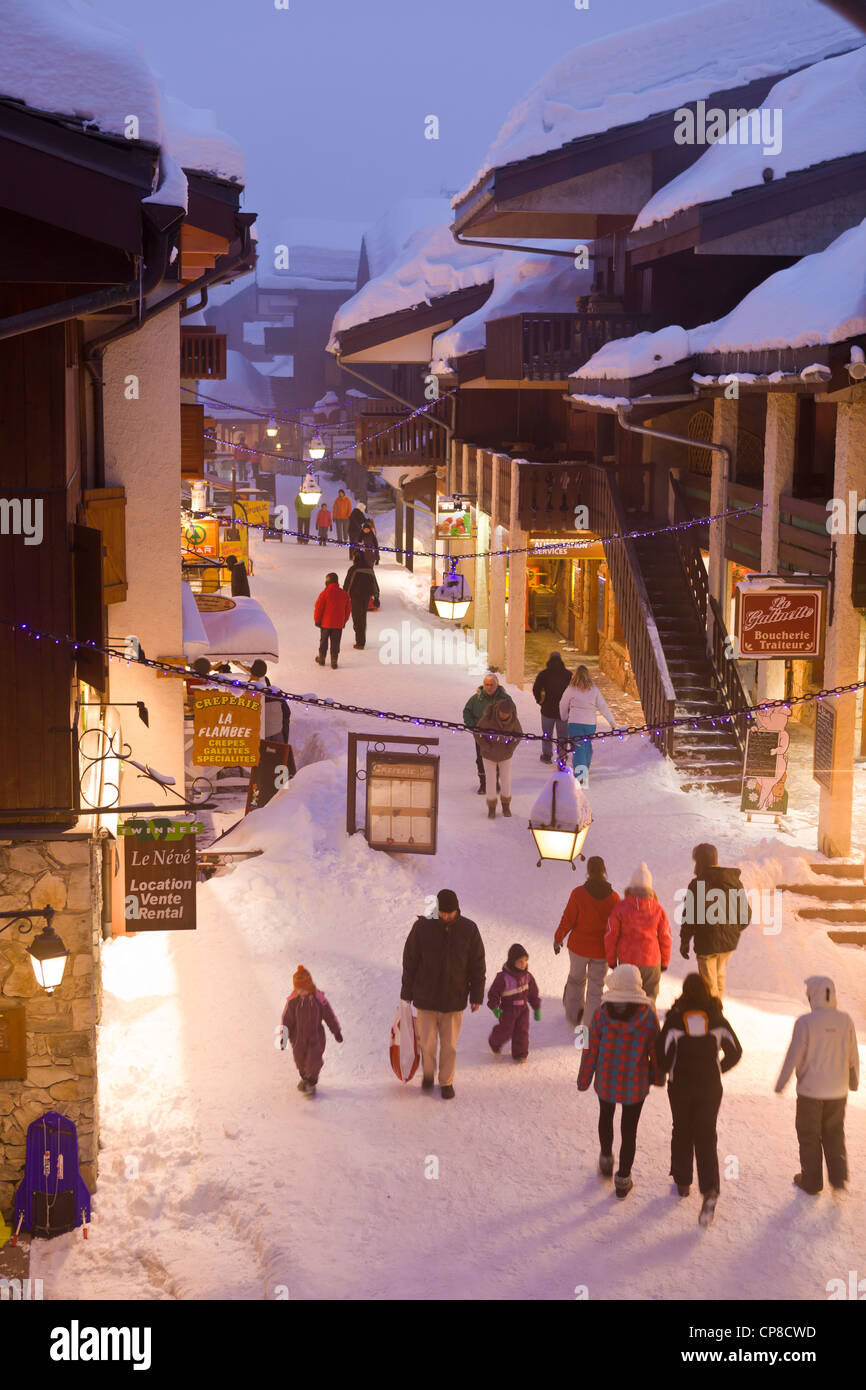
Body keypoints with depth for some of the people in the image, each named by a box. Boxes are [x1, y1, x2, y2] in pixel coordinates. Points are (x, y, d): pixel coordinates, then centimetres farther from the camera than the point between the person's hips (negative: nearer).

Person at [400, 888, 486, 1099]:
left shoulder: (469, 930, -7)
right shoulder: (422, 927, -10)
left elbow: (477, 965, 2)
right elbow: (410, 961, -1)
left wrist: (477, 995, 3)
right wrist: (407, 992, 3)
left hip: (454, 999, 0)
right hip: (426, 998, 0)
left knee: (449, 1044, 8)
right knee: (427, 1043, 4)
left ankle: (446, 1082, 27)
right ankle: (428, 1074, 32)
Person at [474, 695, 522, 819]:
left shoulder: (513, 720, -18)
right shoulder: (488, 718, -25)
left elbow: (518, 734, -1)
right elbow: (478, 734, -13)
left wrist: (509, 749, -10)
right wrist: (488, 748, -17)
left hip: (505, 755, 2)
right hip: (489, 755, -2)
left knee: (506, 780, 7)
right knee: (490, 780, 0)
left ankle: (506, 806, 27)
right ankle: (491, 808, 15)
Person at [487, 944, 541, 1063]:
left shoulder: (527, 976, -3)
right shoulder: (503, 977, -20)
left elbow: (533, 993, 9)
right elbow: (493, 992, -13)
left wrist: (537, 1008, 11)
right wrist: (494, 1007, -22)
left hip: (523, 1009, 4)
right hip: (507, 1009, -4)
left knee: (522, 1031, 4)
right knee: (505, 1031, 5)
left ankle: (520, 1053, 21)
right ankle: (495, 1044, 36)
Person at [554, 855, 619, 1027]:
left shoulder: (578, 894, -20)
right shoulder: (613, 897, -16)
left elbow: (567, 920, -12)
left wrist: (558, 938, 5)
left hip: (579, 945, 0)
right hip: (601, 949, 0)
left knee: (576, 978, 26)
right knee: (596, 988, 14)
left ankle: (574, 1015, 42)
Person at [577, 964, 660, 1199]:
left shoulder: (602, 1015, -20)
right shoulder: (648, 1016, -21)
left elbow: (591, 1051, -12)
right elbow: (655, 1050, -8)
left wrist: (584, 1079, 4)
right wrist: (656, 1074, 11)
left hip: (606, 1081, 1)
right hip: (635, 1086, -1)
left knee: (606, 1117, 29)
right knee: (629, 1130, 16)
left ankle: (606, 1159, 48)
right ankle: (623, 1179, 26)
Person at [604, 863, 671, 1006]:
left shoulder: (620, 908, -9)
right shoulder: (658, 909, -6)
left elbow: (610, 936, -5)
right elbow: (665, 937, 1)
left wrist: (611, 960, 8)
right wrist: (665, 961, 15)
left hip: (627, 961, -1)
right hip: (652, 961, 1)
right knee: (649, 998, 12)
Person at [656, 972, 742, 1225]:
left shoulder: (675, 1020, -15)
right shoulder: (717, 1020, -10)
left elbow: (662, 1055, -14)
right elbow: (735, 1051, -1)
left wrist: (669, 1071, 8)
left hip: (680, 1087, -1)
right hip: (710, 1088, 1)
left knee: (681, 1132, 19)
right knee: (706, 1137, 7)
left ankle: (682, 1182, 30)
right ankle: (710, 1190, -8)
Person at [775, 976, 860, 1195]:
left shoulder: (805, 1022, -18)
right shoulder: (846, 1020, -7)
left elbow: (793, 1056, -14)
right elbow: (853, 1056, 2)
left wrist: (781, 1084, -2)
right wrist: (854, 1081, 19)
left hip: (810, 1089, -3)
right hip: (838, 1090, 3)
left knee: (809, 1136, 13)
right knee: (834, 1133, 22)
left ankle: (811, 1181, 23)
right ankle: (838, 1176, 15)